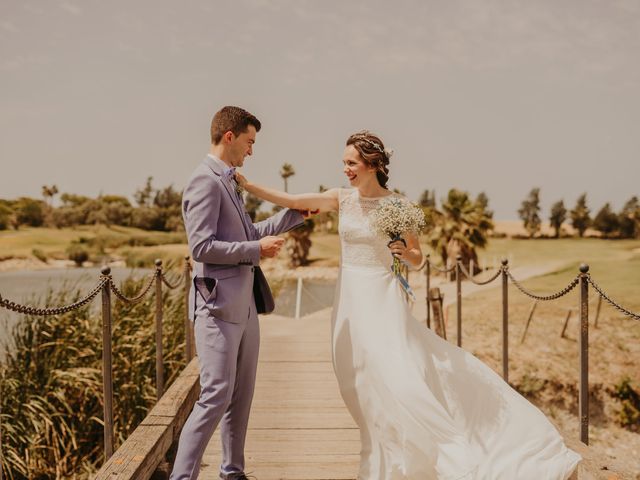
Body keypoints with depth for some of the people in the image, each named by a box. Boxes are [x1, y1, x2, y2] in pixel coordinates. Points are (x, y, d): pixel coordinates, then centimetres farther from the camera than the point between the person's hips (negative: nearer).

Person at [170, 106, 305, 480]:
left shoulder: (229, 182, 16)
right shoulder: (205, 182, -13)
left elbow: (248, 233, 25)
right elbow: (201, 247, -20)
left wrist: (298, 213, 25)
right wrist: (257, 249, -15)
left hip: (245, 305, 10)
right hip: (220, 306, -10)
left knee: (242, 394, 15)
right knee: (216, 396, -9)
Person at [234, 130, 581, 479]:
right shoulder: (342, 199, 2)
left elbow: (417, 260, 1)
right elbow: (289, 201, 1)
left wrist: (404, 252, -20)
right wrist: (245, 183, -3)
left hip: (382, 300, -4)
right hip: (350, 300, 4)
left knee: (398, 378, -12)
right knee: (364, 388, 11)